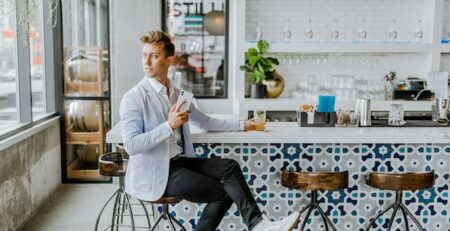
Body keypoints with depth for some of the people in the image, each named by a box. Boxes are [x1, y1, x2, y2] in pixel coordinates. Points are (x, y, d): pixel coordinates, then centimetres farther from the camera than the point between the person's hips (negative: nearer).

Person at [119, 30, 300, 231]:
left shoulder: (176, 94, 12)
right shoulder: (133, 98, -11)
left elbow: (205, 122, 23)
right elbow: (130, 145, -20)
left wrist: (242, 125, 23)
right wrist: (169, 126, -25)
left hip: (180, 162, 7)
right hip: (154, 174, -6)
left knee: (229, 167, -14)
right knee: (223, 191, -15)